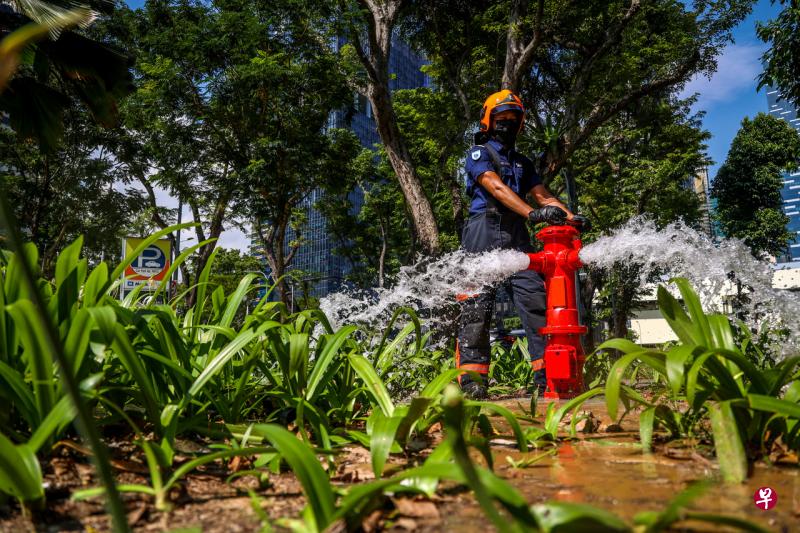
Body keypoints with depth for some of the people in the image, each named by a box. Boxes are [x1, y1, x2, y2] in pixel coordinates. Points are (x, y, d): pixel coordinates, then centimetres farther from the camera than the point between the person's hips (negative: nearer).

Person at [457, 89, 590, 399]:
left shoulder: (523, 163, 28)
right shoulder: (478, 154, 8)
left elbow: (542, 195, 16)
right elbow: (497, 188, -9)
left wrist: (571, 216, -3)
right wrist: (533, 213, -24)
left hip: (517, 238, 5)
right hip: (484, 233, -5)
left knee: (536, 301, -8)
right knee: (476, 308, -10)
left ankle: (546, 375, -7)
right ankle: (472, 382, -10)